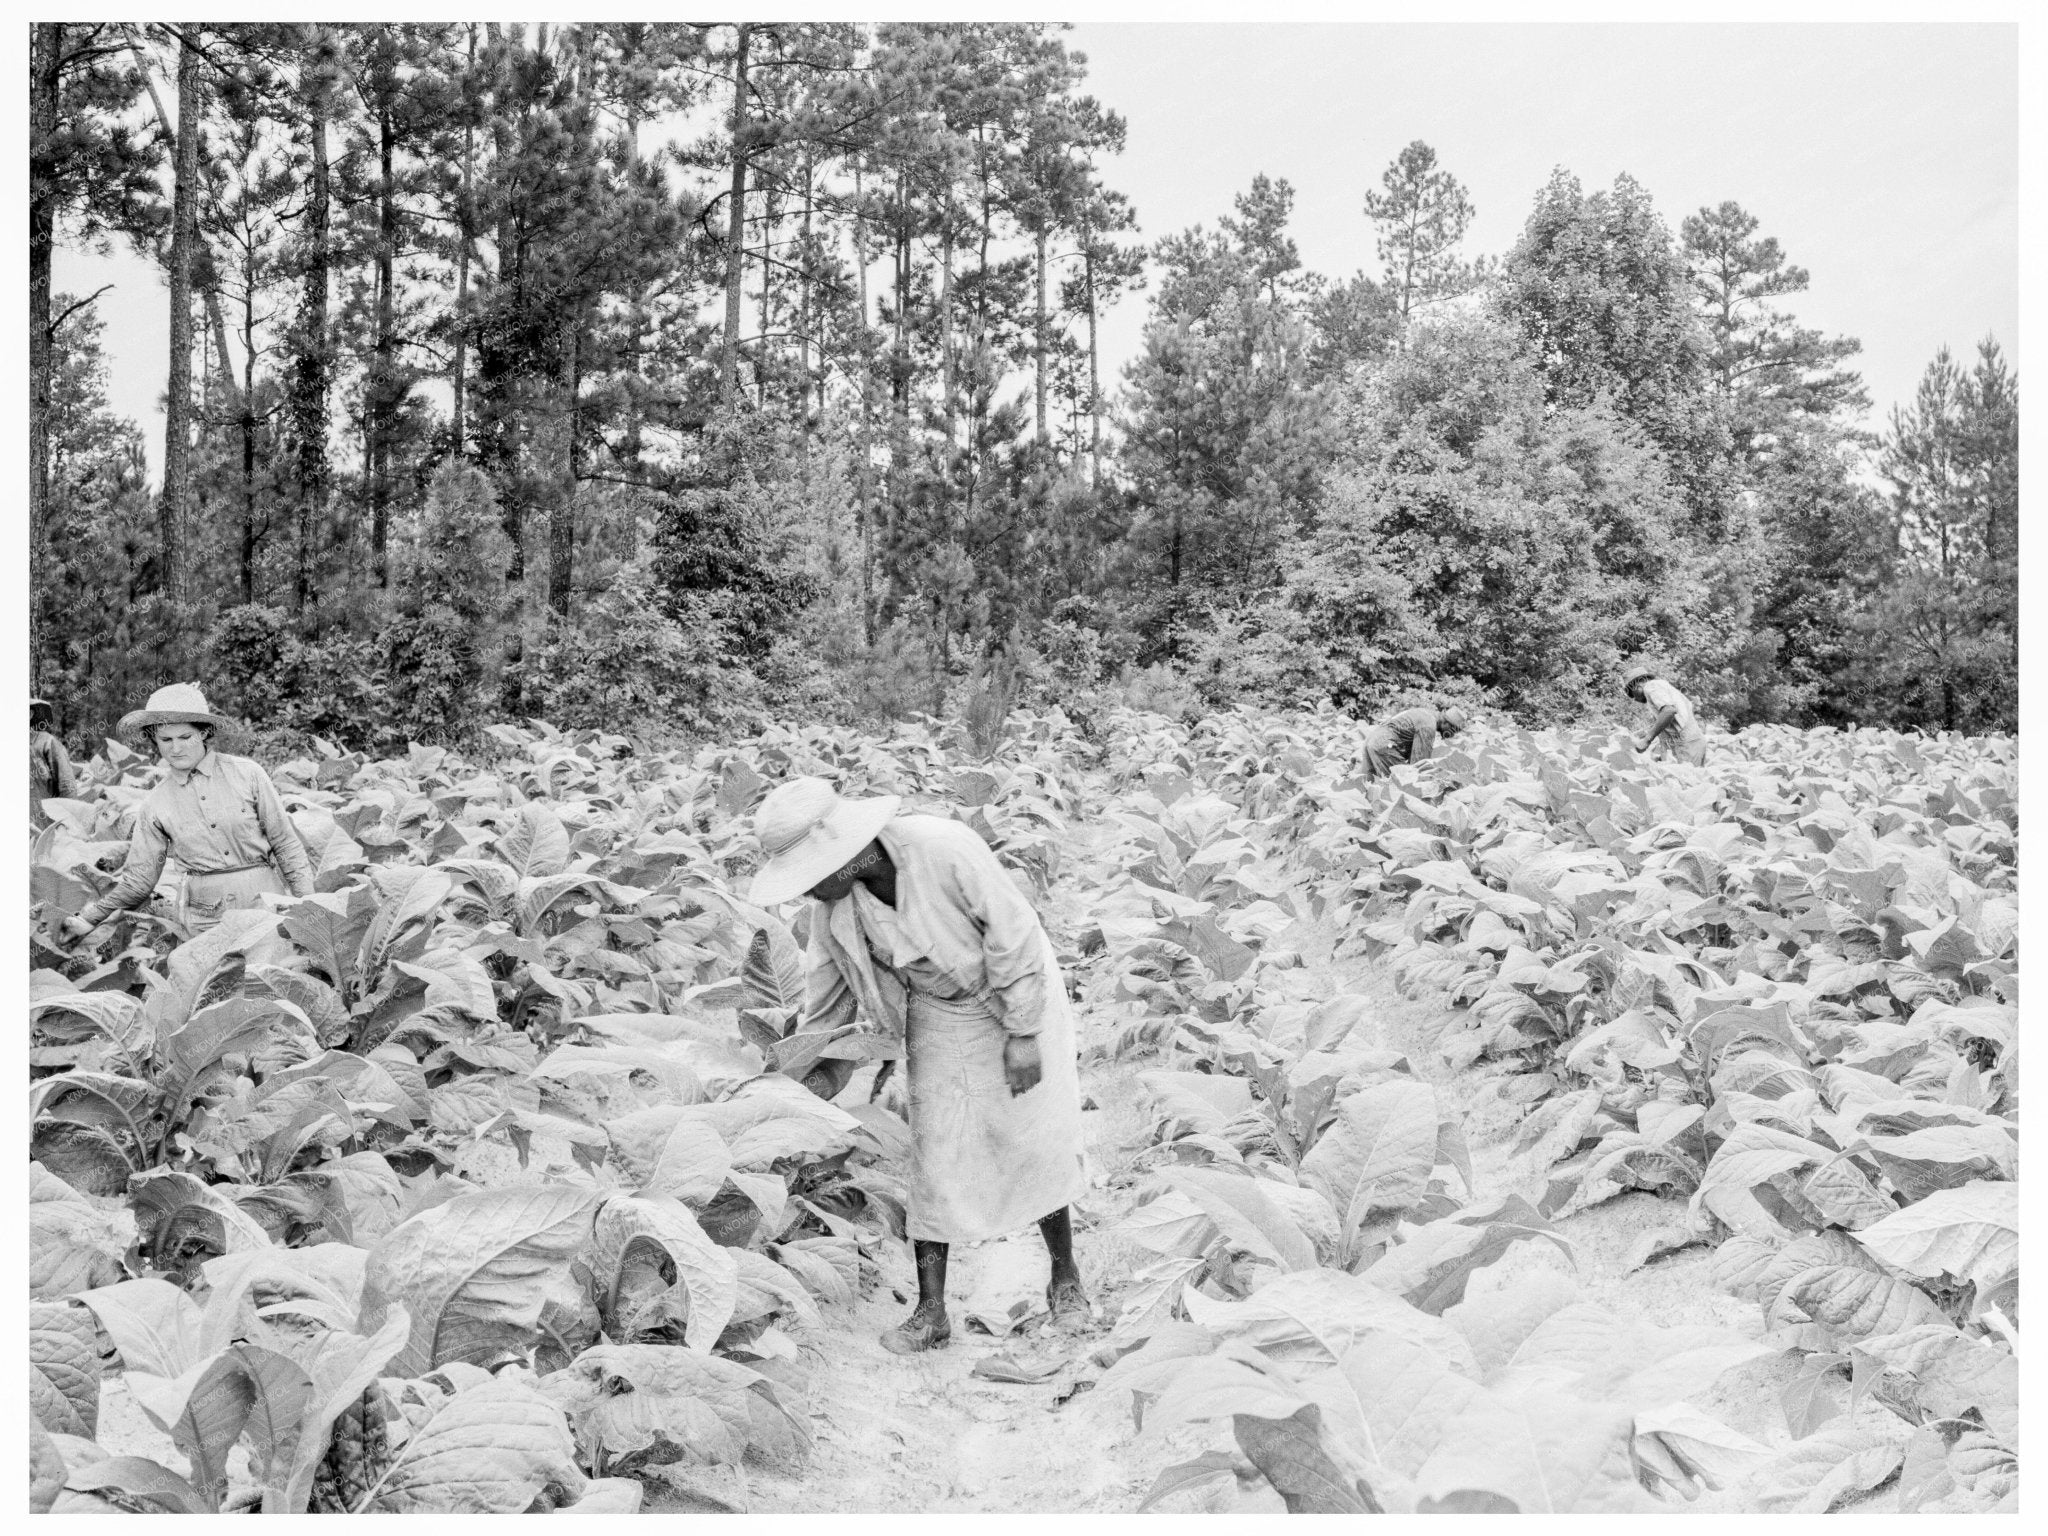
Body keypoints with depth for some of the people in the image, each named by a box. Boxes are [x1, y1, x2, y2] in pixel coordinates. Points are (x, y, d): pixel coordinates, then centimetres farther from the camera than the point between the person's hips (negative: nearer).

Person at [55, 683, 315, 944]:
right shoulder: (154, 806, 4)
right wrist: (89, 919, 6)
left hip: (266, 901, -2)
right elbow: (139, 879, 11)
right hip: (207, 920, 2)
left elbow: (286, 844, 2)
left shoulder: (247, 774, -2)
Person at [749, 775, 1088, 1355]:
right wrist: (818, 1074, 1)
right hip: (937, 1014, 4)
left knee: (1037, 1143, 1)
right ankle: (931, 1310, 9)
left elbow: (1013, 931, -25)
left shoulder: (945, 850, -34)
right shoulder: (832, 903, -16)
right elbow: (829, 987, 0)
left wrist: (1023, 1035, -20)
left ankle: (1065, 1277, 23)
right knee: (934, 1150, -1)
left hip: (1017, 998, -4)